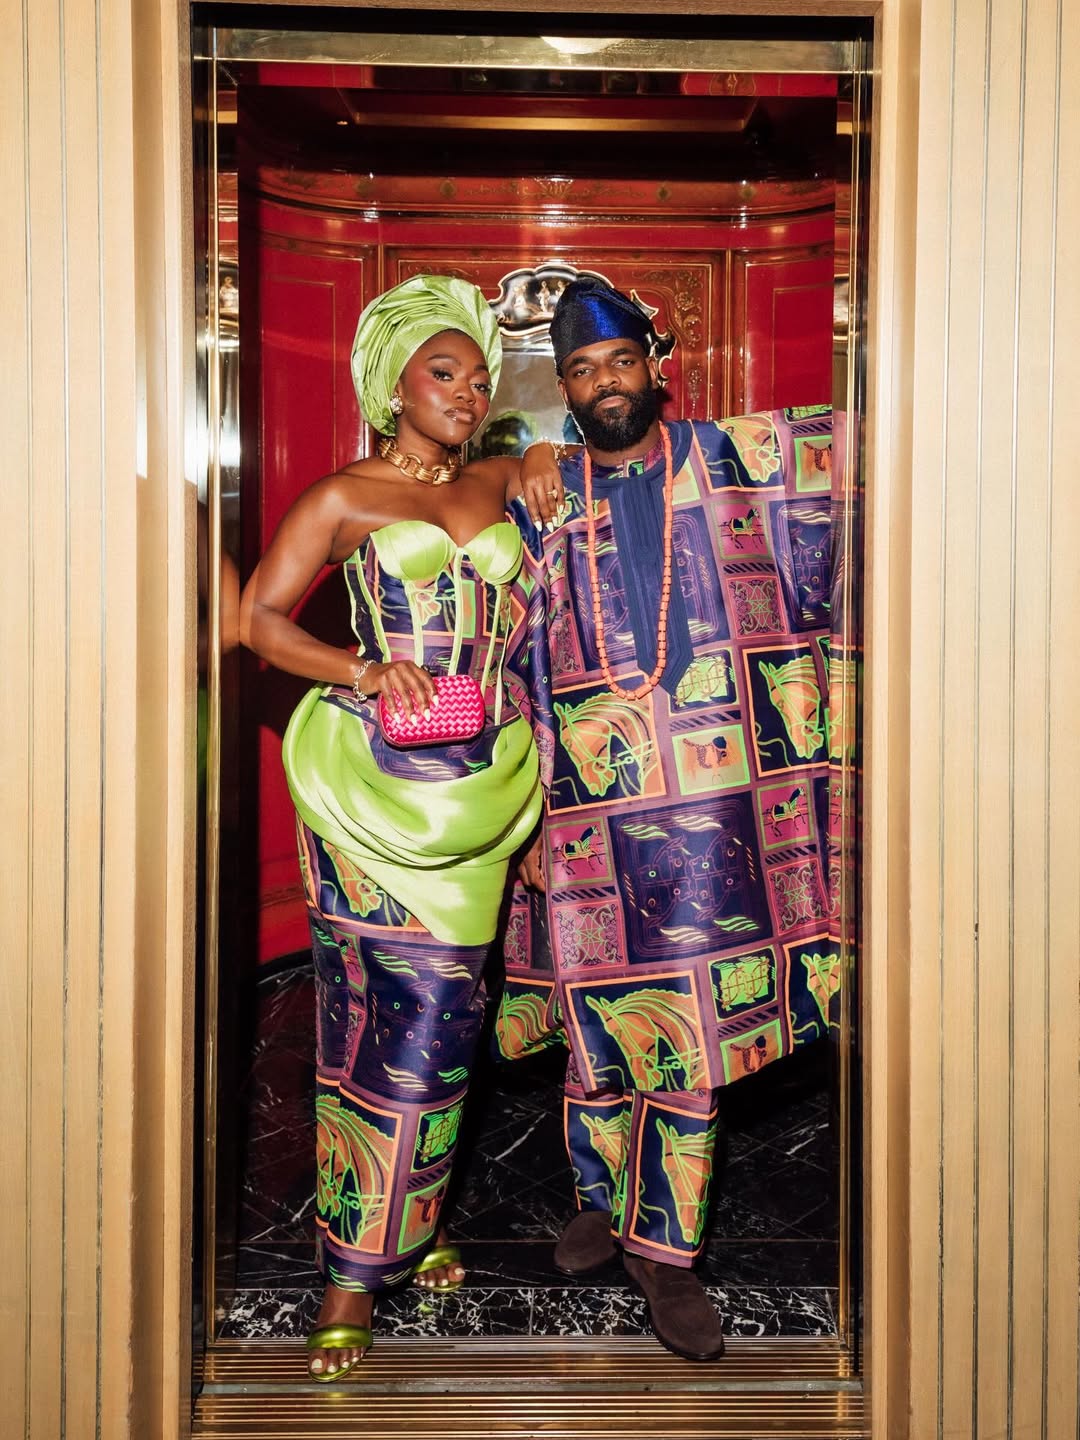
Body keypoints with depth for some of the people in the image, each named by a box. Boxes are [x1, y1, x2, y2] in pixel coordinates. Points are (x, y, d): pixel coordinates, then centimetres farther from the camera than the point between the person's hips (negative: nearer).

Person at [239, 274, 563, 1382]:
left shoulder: (500, 483, 17)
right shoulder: (344, 498, 4)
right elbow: (260, 617, -1)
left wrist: (545, 469, 16)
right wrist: (364, 670, -15)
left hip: (481, 783, 4)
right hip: (374, 778, -4)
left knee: (438, 1015, 5)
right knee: (372, 1009, -5)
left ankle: (402, 1225, 22)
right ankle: (354, 1271, 4)